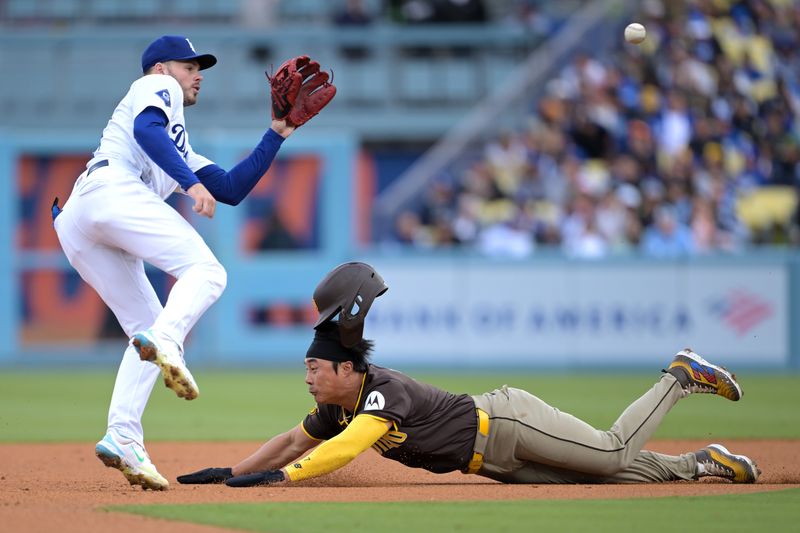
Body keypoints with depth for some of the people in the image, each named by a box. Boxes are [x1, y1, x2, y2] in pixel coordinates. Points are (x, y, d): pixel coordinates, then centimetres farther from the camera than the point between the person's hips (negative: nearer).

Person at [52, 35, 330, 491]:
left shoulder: (181, 151, 41)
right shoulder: (155, 87, 18)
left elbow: (232, 190, 33)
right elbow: (146, 129, -6)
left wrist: (277, 134, 33)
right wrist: (191, 182, -17)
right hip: (112, 188, -9)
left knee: (148, 327, 8)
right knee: (205, 270, -19)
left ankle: (122, 438, -6)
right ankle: (164, 342, -45)